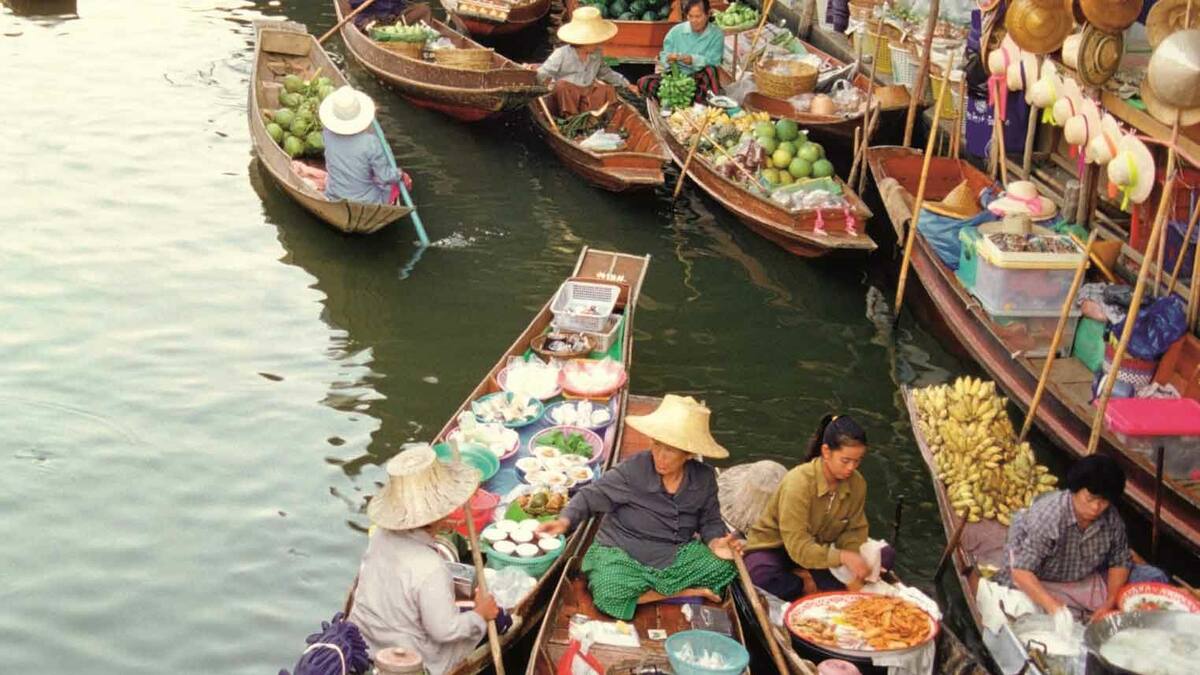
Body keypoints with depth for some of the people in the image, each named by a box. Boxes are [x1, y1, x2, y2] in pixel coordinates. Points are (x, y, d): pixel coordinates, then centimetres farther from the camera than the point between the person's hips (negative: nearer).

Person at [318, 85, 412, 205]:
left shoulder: (328, 134, -17)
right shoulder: (371, 142, -28)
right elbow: (385, 177, -20)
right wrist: (400, 175, -1)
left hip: (334, 200, 3)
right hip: (366, 203, -3)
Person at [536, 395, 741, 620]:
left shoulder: (704, 479, -5)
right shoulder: (633, 470, -16)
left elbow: (710, 521, 9)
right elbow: (591, 496, -10)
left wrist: (715, 542, -12)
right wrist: (565, 521, -27)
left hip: (677, 556, 2)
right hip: (622, 556, -2)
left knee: (724, 567, -21)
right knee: (610, 596, -33)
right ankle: (681, 593, -10)